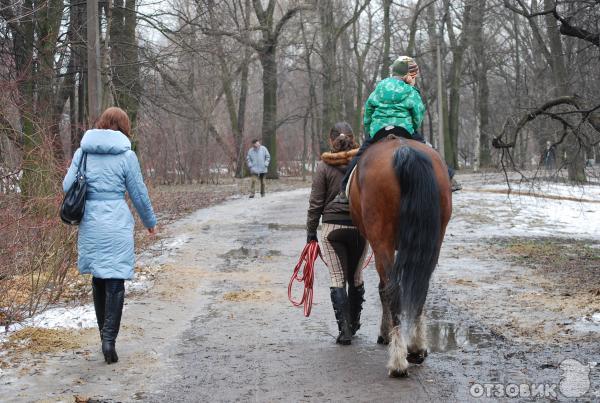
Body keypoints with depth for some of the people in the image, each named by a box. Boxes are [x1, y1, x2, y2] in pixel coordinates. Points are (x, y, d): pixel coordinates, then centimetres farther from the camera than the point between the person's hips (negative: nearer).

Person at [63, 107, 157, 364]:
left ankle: (105, 333, 23)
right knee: (115, 281, -1)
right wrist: (150, 222, 17)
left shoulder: (82, 152, 5)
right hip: (117, 225, -4)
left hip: (89, 224, 4)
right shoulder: (126, 155, -4)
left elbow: (67, 186, 6)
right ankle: (109, 338, -11)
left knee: (98, 279, 16)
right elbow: (139, 194, 2)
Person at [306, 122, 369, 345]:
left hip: (333, 228, -2)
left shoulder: (324, 166, -6)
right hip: (361, 227, 2)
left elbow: (315, 204, -4)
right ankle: (354, 323, 31)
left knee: (338, 279, 2)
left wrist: (311, 233, 4)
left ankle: (344, 330, -5)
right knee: (356, 277, 17)